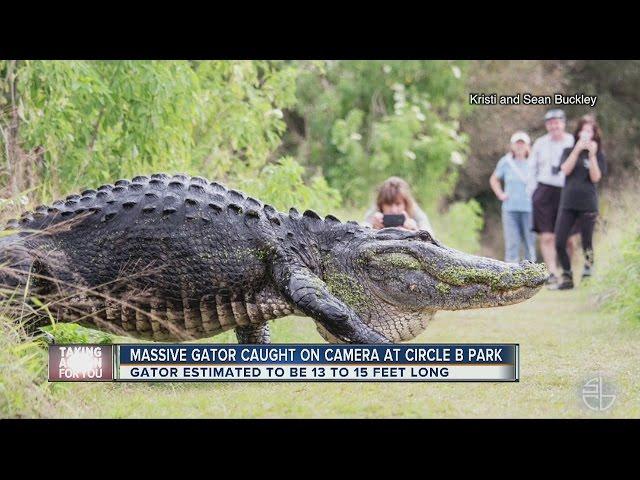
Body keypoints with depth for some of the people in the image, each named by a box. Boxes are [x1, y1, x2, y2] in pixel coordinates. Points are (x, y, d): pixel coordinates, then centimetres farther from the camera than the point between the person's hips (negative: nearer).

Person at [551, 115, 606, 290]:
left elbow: (595, 178, -6)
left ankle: (588, 268, 12)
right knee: (559, 243, -4)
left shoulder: (598, 155, 6)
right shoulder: (569, 151, 10)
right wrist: (577, 150, -11)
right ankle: (567, 277, 8)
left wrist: (592, 155, -13)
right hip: (568, 202, 2)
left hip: (588, 204, -2)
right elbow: (566, 170, -6)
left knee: (586, 242, 0)